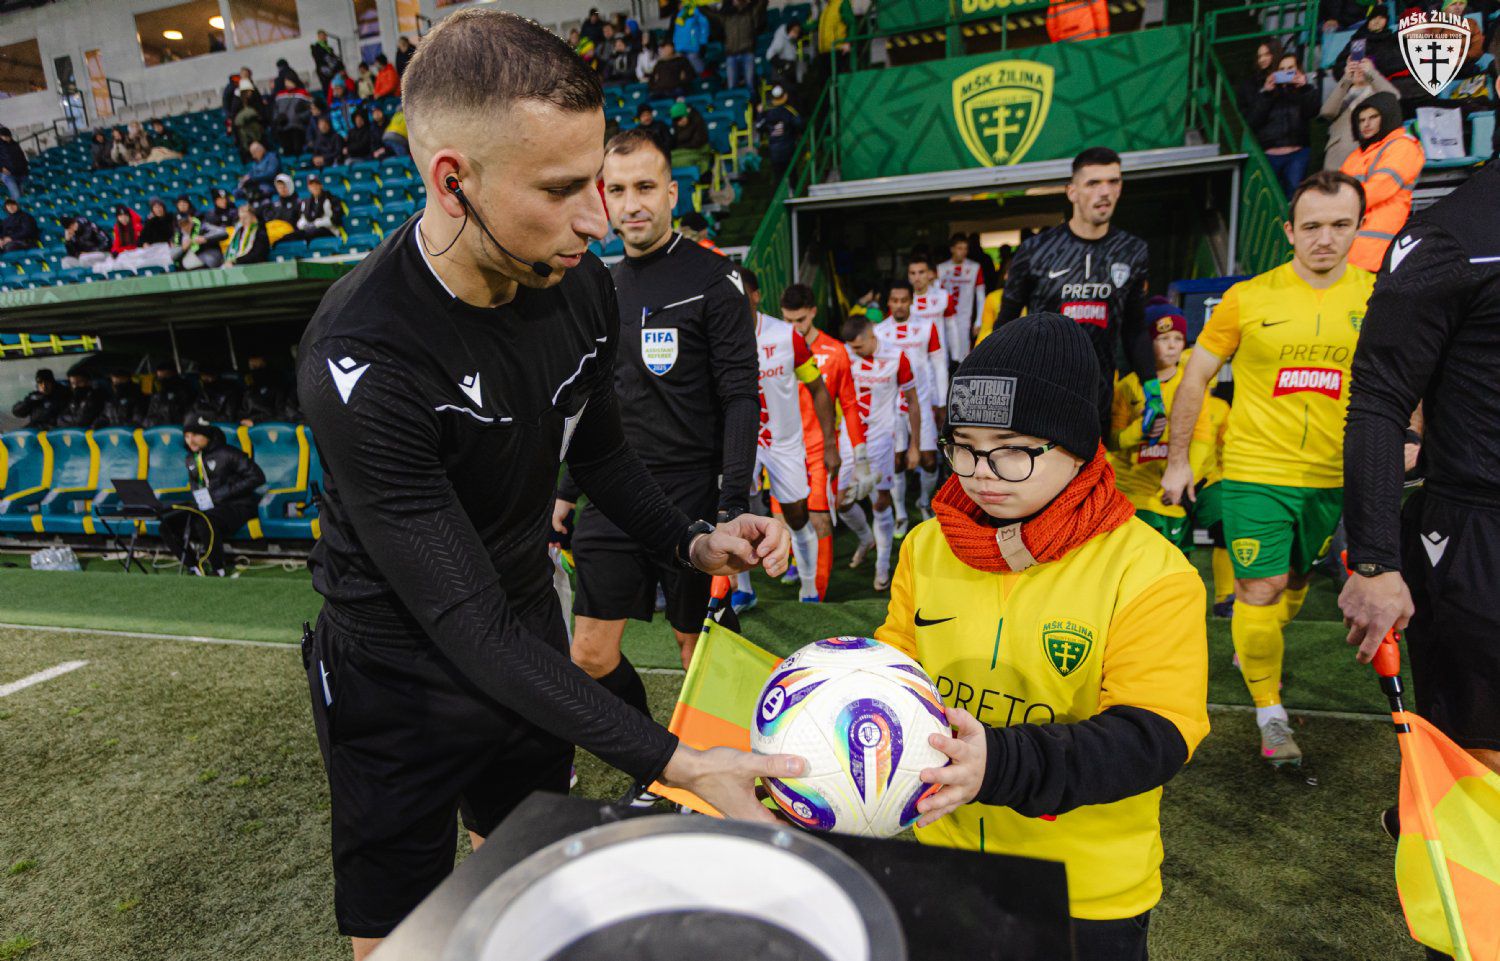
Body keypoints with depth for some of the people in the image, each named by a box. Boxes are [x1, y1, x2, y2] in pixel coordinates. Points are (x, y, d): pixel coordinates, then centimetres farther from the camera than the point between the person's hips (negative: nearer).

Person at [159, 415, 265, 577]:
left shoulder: (227, 453, -9)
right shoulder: (191, 459, 14)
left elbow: (257, 477, -15)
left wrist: (224, 492, -17)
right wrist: (198, 499, 5)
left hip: (236, 506, -8)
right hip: (206, 506, 8)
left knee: (204, 522, -36)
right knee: (168, 522, -11)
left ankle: (219, 570, -17)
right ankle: (196, 569, -5)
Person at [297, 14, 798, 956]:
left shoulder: (583, 284, -13)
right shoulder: (364, 361, -32)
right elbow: (471, 627, -31)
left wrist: (694, 541, -13)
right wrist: (678, 764, -34)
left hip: (530, 641, 5)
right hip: (402, 685, -4)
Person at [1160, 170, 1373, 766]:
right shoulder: (1248, 298, -6)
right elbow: (1194, 379, 0)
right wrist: (1178, 461, 0)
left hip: (1331, 476, 3)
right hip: (1254, 471, -3)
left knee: (1294, 582, 19)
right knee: (1261, 589, -5)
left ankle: (1256, 653, 48)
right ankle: (1270, 714, 11)